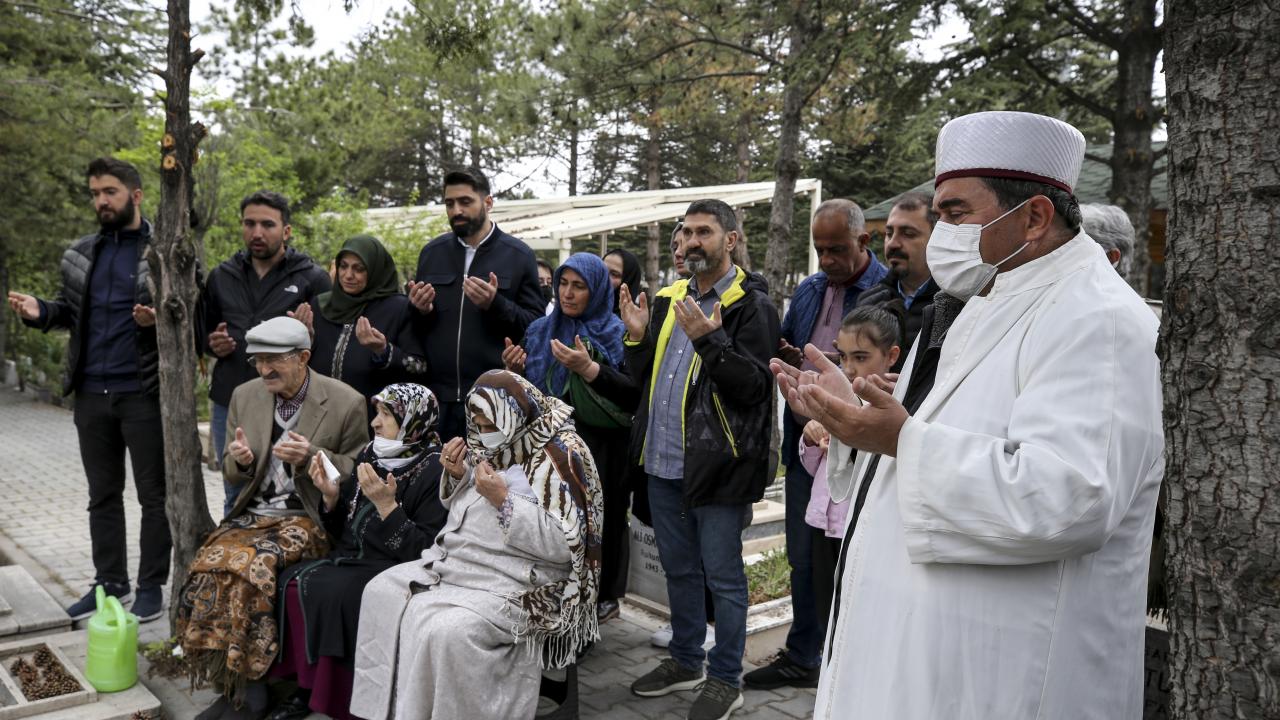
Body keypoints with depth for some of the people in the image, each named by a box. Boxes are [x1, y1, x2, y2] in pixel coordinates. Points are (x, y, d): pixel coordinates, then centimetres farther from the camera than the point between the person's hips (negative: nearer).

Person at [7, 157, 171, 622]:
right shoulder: (80, 254, 12)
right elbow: (70, 311, 19)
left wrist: (159, 319, -27)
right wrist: (39, 312, -2)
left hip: (144, 394, -6)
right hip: (91, 394, 6)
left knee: (154, 496, 5)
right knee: (102, 495, 14)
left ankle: (151, 587, 16)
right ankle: (109, 583, 27)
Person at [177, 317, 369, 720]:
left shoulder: (346, 404, -8)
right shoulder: (245, 397, 8)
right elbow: (232, 475, 16)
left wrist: (312, 457, -19)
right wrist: (239, 460, -9)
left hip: (306, 520, -5)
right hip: (252, 515, 5)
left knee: (246, 567, -29)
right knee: (206, 566, -22)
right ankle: (233, 686, -7)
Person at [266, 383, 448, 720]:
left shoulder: (434, 472, -12)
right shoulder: (369, 455, 9)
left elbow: (425, 552, -17)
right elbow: (343, 531, 14)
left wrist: (386, 505, -24)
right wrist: (331, 495, -4)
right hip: (352, 557, 7)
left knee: (329, 592, -26)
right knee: (291, 582, -14)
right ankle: (305, 688, -2)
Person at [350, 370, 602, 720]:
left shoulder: (560, 456, -14)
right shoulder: (491, 444, 8)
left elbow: (566, 546, -19)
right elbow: (460, 510, 19)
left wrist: (504, 501, -23)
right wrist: (456, 475, -3)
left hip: (513, 582, -8)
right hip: (455, 561, 9)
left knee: (448, 631, -29)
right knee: (381, 592, -1)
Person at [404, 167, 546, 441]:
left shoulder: (518, 255, 0)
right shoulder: (432, 252, 11)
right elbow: (413, 328, 19)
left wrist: (495, 305, -19)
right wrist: (420, 310, -3)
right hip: (436, 397, 3)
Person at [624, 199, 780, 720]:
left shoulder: (750, 305, -9)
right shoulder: (668, 299, 12)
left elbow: (753, 386, -17)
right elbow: (646, 380, 16)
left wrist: (709, 339, -26)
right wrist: (638, 338, -1)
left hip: (716, 465, -7)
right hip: (663, 462, 7)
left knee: (722, 576, 5)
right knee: (679, 568, 19)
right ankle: (685, 660, 36)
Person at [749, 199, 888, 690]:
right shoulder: (807, 290, 11)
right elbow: (781, 350, 19)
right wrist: (787, 360, -3)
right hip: (804, 443, 6)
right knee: (803, 559, 15)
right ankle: (802, 658, 31)